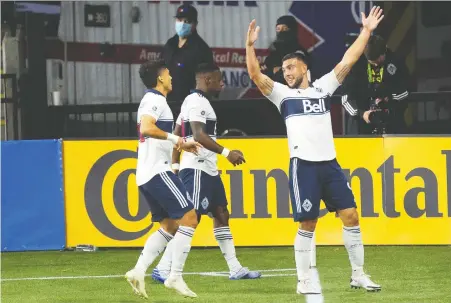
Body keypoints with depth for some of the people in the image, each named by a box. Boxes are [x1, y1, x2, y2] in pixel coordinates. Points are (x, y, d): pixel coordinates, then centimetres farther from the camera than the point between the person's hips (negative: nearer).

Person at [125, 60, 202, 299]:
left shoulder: (152, 100, 21)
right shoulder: (155, 100, -10)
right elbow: (146, 128, -28)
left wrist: (181, 145, 29)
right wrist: (174, 138, -22)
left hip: (147, 175, 10)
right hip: (157, 171, -10)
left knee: (169, 225, 13)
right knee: (189, 217, -10)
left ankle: (138, 271, 3)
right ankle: (175, 277, -11)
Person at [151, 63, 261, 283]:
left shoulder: (194, 101, 18)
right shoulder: (197, 102, -14)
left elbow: (176, 134, 21)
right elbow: (198, 135, -26)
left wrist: (175, 165, 19)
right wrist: (226, 152, -27)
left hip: (208, 170, 11)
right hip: (197, 169, -11)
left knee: (221, 215, 12)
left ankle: (235, 269, 16)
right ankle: (163, 269, -12)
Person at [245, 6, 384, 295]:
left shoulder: (323, 87, 13)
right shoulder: (283, 94, 7)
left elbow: (348, 61, 8)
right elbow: (255, 75, -6)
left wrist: (366, 31, 2)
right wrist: (250, 45, -20)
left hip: (330, 163, 3)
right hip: (304, 165, -3)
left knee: (351, 216, 0)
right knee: (307, 224, -3)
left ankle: (358, 275, 10)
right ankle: (304, 281, 5)